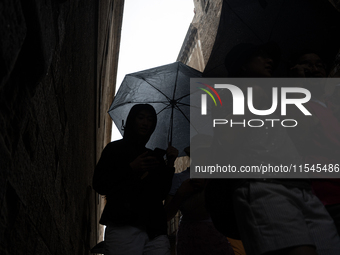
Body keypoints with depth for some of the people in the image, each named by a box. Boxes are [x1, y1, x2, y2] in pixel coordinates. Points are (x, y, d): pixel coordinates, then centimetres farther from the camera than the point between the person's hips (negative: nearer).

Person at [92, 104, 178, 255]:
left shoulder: (155, 156, 21)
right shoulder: (115, 149, 12)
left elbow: (162, 194, 14)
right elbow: (99, 185, 1)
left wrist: (170, 164, 4)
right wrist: (131, 168, -8)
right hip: (123, 227, -3)